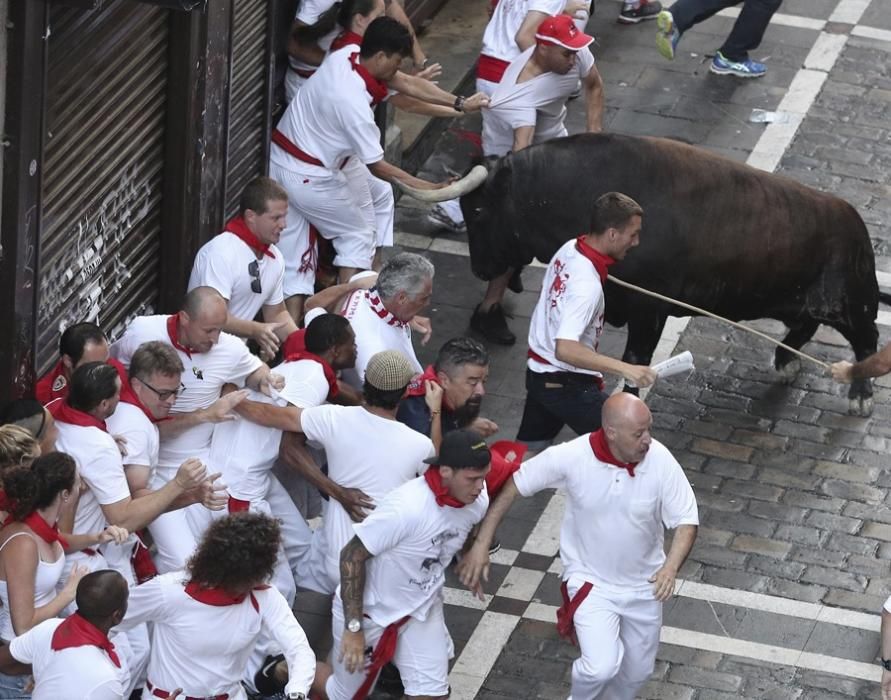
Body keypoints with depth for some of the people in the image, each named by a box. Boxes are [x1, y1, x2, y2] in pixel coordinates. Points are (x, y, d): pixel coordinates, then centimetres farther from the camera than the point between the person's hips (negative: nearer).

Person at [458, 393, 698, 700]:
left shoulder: (661, 461, -22)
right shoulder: (572, 457, -25)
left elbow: (687, 521, -15)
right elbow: (512, 484, -15)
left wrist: (671, 567, -34)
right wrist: (481, 544, -18)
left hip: (644, 584, 3)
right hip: (591, 580, -3)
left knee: (637, 671, 17)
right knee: (602, 666, -19)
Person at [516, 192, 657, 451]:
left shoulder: (569, 249, -2)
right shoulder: (588, 285, -30)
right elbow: (565, 349, -39)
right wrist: (624, 369, -45)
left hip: (538, 372, 9)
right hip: (569, 387, -9)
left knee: (527, 451, 19)